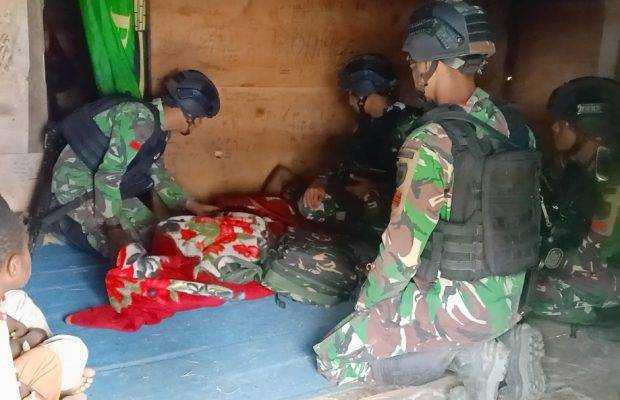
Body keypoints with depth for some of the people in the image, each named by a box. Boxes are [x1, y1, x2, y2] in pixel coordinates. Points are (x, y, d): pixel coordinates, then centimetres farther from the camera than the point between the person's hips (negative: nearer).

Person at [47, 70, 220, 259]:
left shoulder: (160, 129, 4)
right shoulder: (139, 119, -26)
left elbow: (157, 173, 18)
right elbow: (109, 176, -29)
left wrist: (192, 206, 15)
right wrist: (113, 225, -24)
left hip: (109, 187, 9)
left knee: (151, 230, 4)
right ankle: (64, 220, 1)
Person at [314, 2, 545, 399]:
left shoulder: (431, 143, -23)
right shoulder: (517, 125, 1)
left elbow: (403, 248, -20)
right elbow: (534, 214, 9)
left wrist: (366, 301, -1)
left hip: (461, 303, -8)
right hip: (510, 294, 8)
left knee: (335, 356, 1)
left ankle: (469, 354, -5)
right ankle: (505, 342, 11)